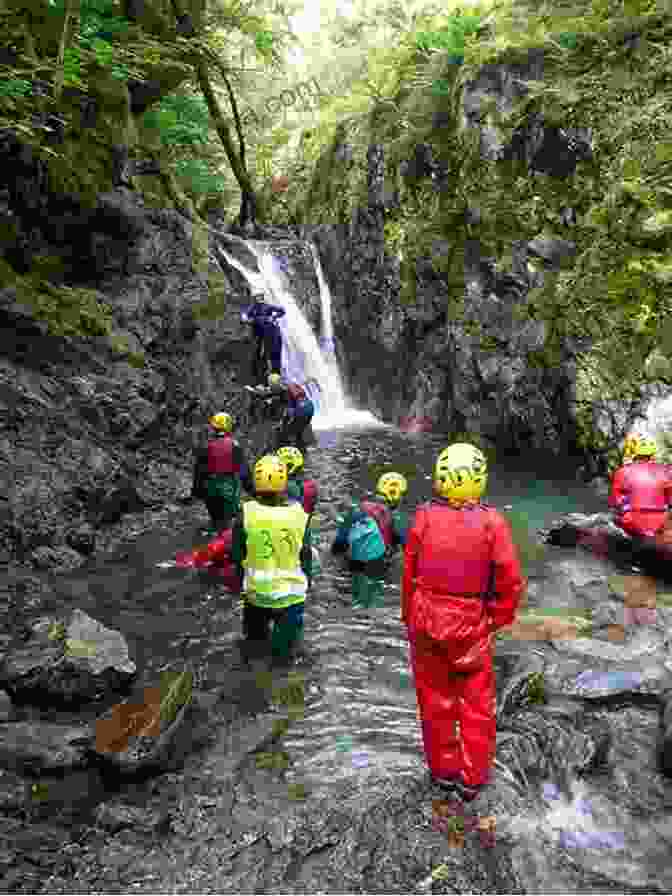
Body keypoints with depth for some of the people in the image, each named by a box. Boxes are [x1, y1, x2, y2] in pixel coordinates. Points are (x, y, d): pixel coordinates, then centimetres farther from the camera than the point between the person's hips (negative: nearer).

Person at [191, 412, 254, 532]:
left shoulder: (207, 447, 0)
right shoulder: (235, 445, -5)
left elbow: (199, 469, 3)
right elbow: (244, 468, -3)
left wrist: (197, 489, 11)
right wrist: (249, 486, 6)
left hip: (211, 487, 2)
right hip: (230, 487, -2)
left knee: (216, 517, 16)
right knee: (226, 518, 1)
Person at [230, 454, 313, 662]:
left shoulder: (246, 513, -14)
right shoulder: (299, 514, -12)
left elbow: (237, 555, -4)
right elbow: (306, 555, -2)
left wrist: (240, 583, 11)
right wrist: (306, 583, 13)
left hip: (256, 591, 0)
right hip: (291, 592, 0)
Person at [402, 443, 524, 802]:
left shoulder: (424, 517, -14)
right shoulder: (492, 522, -16)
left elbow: (409, 573, -4)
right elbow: (511, 580, -10)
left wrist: (409, 615, 10)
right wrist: (498, 619, 6)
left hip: (427, 622, 1)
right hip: (472, 625, -1)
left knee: (435, 699, 17)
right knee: (476, 703, 17)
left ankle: (443, 769, 32)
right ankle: (472, 778, 28)